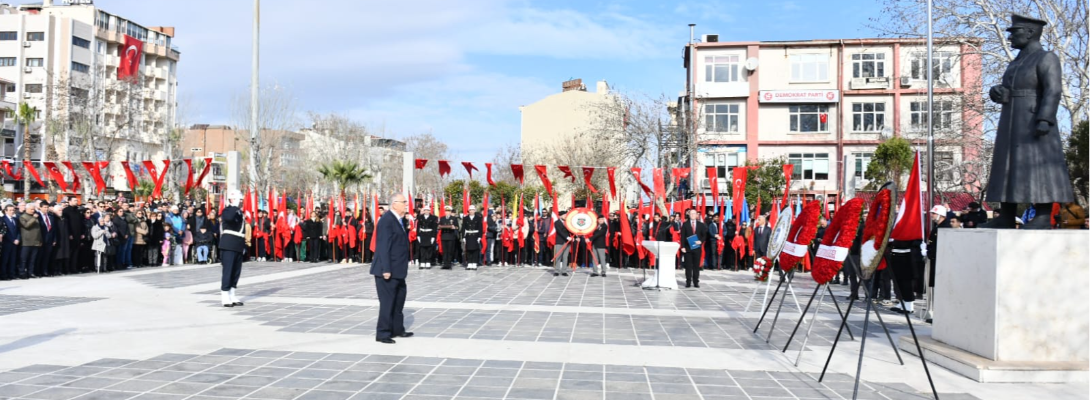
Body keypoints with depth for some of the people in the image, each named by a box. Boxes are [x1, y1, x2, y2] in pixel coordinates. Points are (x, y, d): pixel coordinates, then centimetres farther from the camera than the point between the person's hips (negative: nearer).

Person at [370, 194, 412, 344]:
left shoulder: (398, 220, 13)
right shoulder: (386, 220, -16)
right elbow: (383, 246, -21)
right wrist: (386, 269, -23)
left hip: (397, 270, 10)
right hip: (388, 270, -10)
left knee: (399, 300, 18)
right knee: (387, 301, -3)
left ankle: (397, 329, 29)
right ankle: (382, 333, 6)